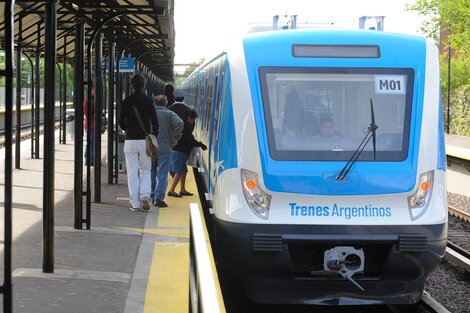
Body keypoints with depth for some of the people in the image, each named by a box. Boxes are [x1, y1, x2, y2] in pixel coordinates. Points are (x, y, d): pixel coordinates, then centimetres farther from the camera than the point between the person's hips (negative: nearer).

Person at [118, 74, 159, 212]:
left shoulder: (127, 101, 0)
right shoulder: (148, 100, -3)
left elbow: (121, 121, 3)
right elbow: (155, 120, -6)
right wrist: (154, 136, 8)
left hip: (130, 140, 0)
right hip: (145, 140, 0)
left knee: (132, 172, 5)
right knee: (145, 170, 13)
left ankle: (134, 203, 4)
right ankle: (145, 195, -9)